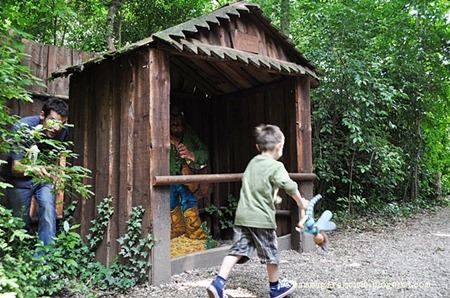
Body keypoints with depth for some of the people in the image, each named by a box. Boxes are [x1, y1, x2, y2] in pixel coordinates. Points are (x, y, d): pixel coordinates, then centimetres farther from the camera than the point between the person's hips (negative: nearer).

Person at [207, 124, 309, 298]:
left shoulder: (253, 162, 14)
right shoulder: (276, 166, -8)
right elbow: (291, 188, -10)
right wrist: (301, 203, 7)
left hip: (242, 216, 6)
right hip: (262, 218, -5)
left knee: (237, 250, 5)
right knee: (270, 253, 12)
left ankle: (218, 283, -6)